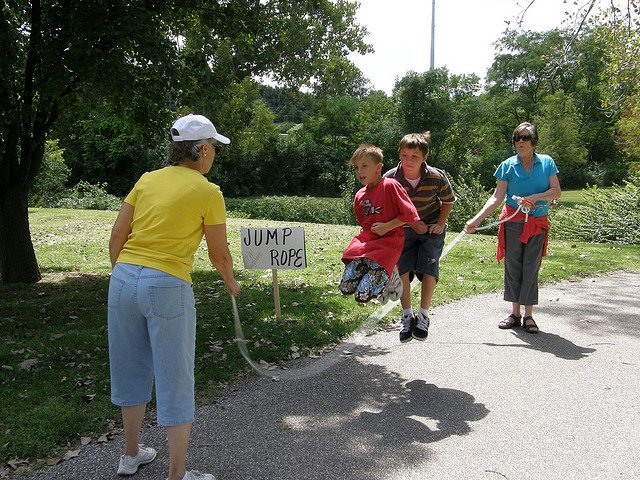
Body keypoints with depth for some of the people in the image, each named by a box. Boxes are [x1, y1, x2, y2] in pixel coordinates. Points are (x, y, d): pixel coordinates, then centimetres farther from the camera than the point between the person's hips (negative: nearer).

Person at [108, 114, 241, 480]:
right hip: (167, 286, -6)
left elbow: (117, 236, 9)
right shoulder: (208, 192, -3)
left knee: (131, 369, 20)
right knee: (175, 380, 6)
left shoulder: (148, 179, 11)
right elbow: (220, 254, 2)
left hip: (123, 279, 6)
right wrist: (232, 283, 20)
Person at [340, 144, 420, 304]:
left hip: (389, 240, -6)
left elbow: (409, 214, -11)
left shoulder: (390, 185, -9)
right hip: (366, 239, 6)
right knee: (346, 288, -11)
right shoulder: (360, 196, 11)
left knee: (363, 295, -20)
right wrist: (369, 230, 11)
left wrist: (387, 227, -12)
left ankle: (389, 277, 10)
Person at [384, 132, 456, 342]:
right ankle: (407, 315, 4)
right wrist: (412, 222, -14)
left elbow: (448, 201, 2)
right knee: (402, 269, -12)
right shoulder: (390, 179, -19)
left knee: (428, 269, -11)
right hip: (403, 229, 0)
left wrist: (440, 224, -10)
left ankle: (423, 315, 5)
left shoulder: (437, 178, -19)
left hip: (431, 228, 0)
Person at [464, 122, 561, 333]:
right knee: (513, 266, 4)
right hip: (513, 222, 0)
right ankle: (515, 313, 15)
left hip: (538, 224, 0)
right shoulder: (508, 166, 1)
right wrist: (477, 219, -15)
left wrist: (535, 197, -19)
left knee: (531, 268, 0)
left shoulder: (546, 162, 3)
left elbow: (556, 191, -1)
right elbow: (497, 197, -4)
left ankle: (528, 316, 8)